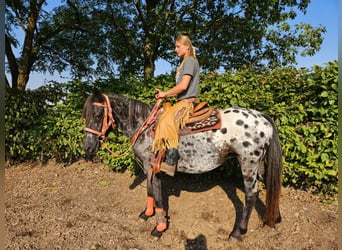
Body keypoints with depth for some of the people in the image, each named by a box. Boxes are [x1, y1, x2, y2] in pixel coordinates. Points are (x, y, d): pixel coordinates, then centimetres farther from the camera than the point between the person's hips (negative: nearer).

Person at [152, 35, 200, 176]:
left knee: (168, 122, -32)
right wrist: (167, 95, 10)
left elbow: (183, 86, -18)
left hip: (187, 101, -11)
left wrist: (166, 94, -8)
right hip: (183, 101, 11)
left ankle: (170, 162, -36)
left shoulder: (189, 61, -6)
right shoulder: (186, 62, 24)